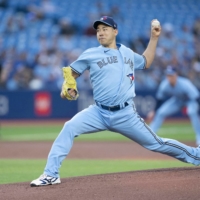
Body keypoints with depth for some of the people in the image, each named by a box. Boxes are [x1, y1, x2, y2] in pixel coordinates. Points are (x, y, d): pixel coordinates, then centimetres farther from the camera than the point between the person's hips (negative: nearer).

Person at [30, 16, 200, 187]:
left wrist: (154, 37, 27)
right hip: (99, 113, -1)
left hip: (126, 114, 1)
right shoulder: (91, 55, 4)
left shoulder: (128, 53, 14)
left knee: (155, 144, 4)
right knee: (69, 127, -23)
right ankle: (51, 174, -21)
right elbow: (71, 72, 9)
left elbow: (146, 62, 33)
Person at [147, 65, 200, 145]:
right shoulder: (164, 85, -23)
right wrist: (153, 111, -6)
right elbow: (159, 98, -5)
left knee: (192, 112, -35)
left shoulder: (185, 84, -38)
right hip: (177, 100, 5)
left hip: (191, 100, -5)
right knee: (160, 113, -6)